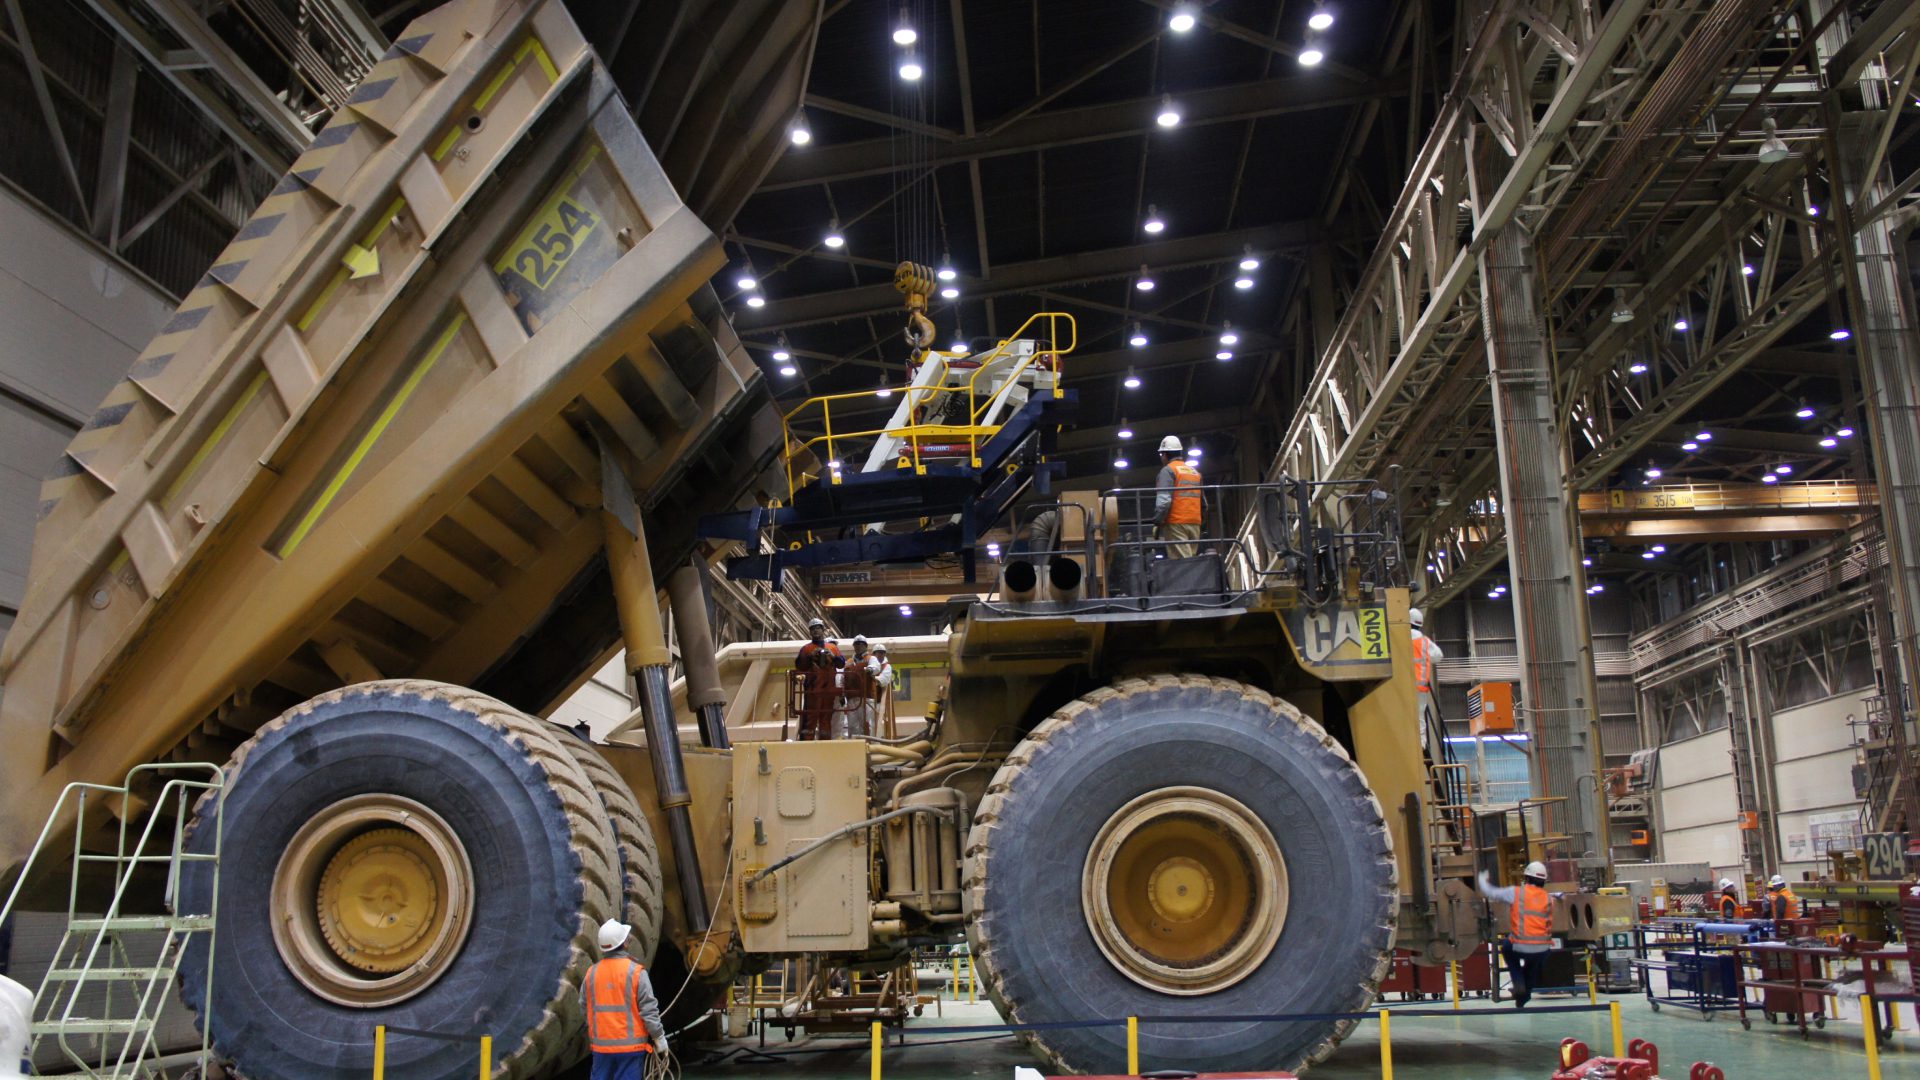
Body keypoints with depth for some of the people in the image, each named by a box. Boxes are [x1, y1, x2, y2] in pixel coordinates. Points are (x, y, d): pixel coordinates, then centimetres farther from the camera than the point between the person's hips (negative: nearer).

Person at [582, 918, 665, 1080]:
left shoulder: (591, 973, 2)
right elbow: (649, 1009, -11)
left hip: (601, 1046, 4)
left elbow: (584, 1008, 10)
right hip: (631, 1044, -4)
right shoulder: (635, 971, -11)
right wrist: (659, 1037, -1)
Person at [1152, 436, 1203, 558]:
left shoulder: (1168, 470, -2)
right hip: (1195, 523, 7)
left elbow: (1163, 501, -13)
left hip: (1176, 524, -7)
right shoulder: (1195, 471, 20)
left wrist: (1157, 523, -11)